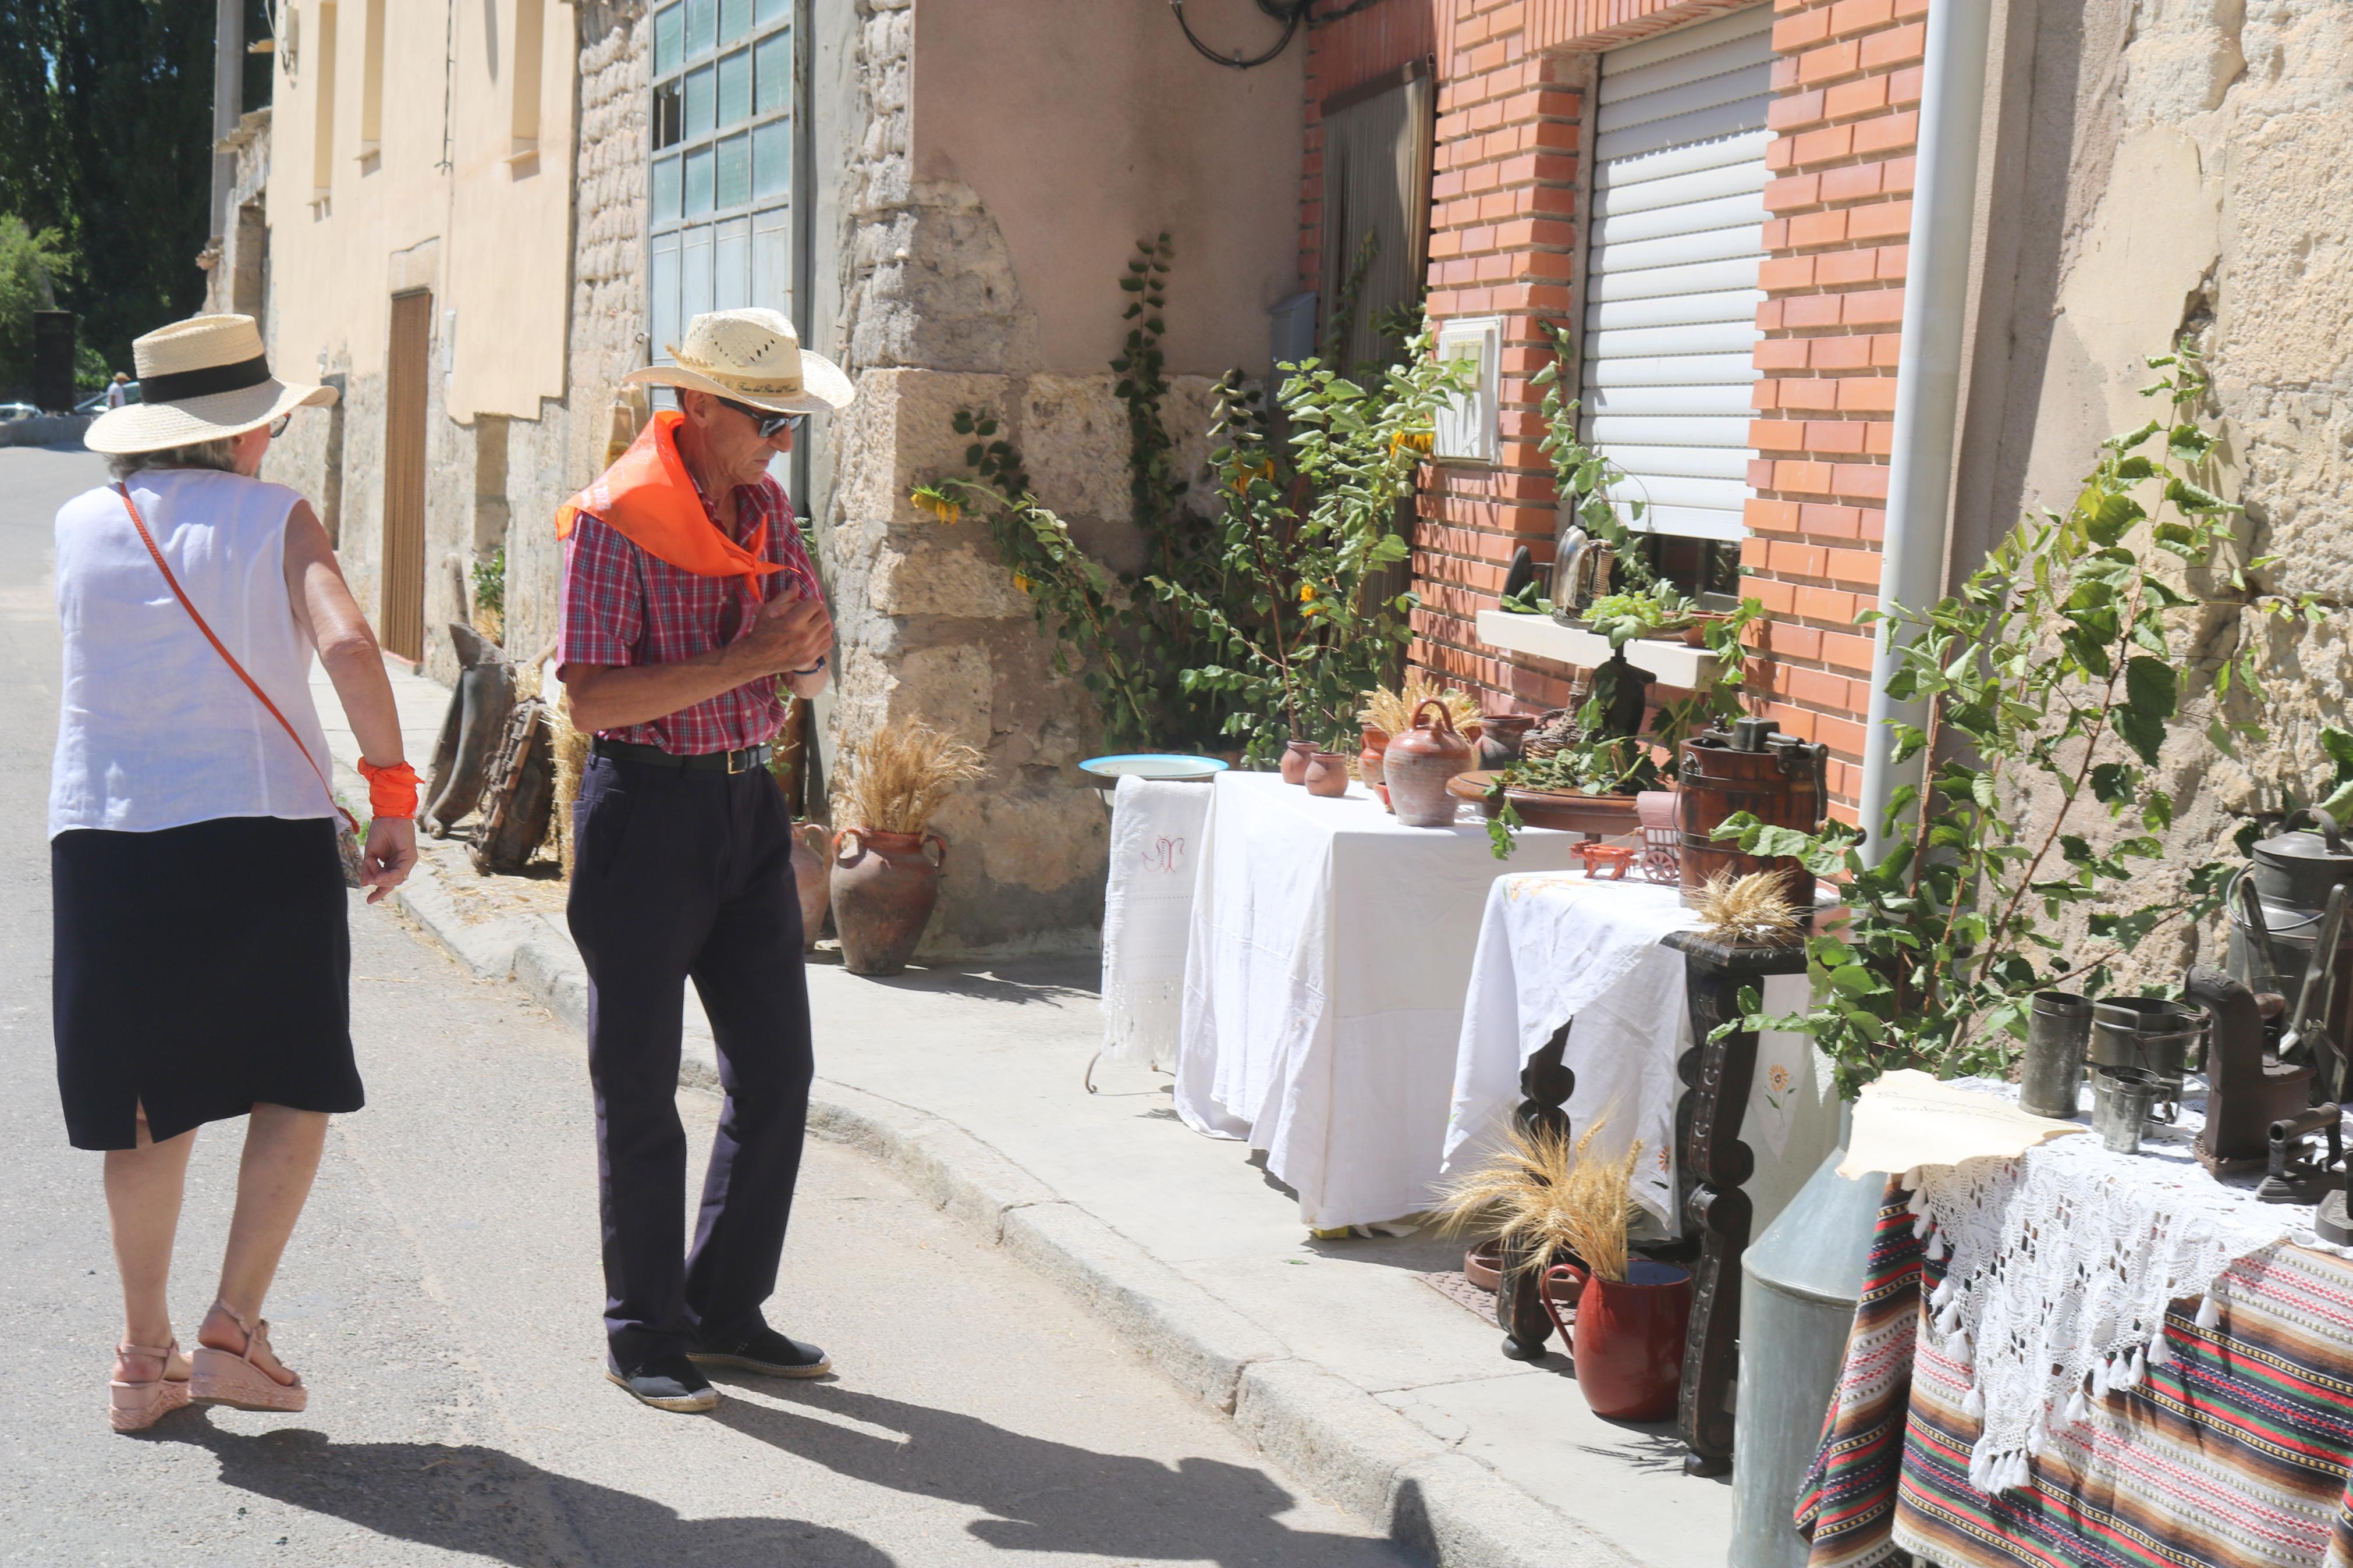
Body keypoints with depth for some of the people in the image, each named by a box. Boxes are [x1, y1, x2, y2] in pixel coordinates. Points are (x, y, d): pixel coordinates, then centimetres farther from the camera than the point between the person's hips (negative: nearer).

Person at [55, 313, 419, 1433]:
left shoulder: (83, 524, 7)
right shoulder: (276, 519, -3)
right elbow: (344, 643, -19)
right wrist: (393, 793, -13)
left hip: (105, 838, 4)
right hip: (263, 836, -4)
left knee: (149, 1114, 13)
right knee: (298, 1092, 10)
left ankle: (145, 1359, 20)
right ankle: (232, 1329, 2)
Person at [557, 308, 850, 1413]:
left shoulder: (767, 507, 10)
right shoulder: (616, 517, -12)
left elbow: (805, 675, 15)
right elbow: (592, 698, -20)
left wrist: (806, 651, -9)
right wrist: (745, 659, -23)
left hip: (747, 803, 7)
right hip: (646, 810, -7)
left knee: (776, 1069, 8)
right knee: (639, 1085, 3)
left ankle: (727, 1309, 23)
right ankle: (644, 1333, 16)